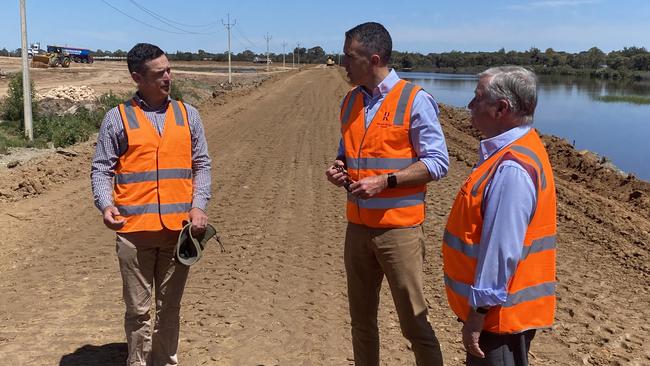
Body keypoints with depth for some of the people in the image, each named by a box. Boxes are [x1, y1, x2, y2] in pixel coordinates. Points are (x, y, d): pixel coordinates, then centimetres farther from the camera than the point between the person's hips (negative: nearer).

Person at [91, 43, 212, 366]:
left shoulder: (188, 115, 9)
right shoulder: (117, 118, 2)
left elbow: (202, 165, 10)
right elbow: (101, 169, 2)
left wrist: (199, 206, -4)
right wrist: (105, 204, -16)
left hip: (178, 228, 2)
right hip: (134, 230, -2)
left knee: (170, 306, 13)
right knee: (138, 309, 7)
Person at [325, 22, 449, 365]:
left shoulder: (414, 100, -9)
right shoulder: (351, 101, 10)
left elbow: (437, 162, -10)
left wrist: (384, 181, -20)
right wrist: (339, 168, 0)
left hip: (399, 228, -6)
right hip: (357, 226, 6)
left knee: (414, 322, 1)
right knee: (361, 318, 15)